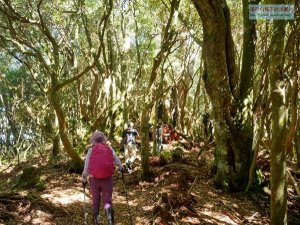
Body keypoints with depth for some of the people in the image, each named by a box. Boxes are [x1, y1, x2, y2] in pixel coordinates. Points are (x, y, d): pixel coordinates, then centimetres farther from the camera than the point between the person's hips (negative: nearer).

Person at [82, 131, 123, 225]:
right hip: (107, 178, 0)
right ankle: (108, 209, -25)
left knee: (95, 201, 15)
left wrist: (84, 179, 8)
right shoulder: (110, 149, 2)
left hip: (94, 178, 0)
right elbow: (117, 160, 8)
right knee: (107, 200, 5)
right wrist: (121, 168, 28)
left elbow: (86, 165, -2)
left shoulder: (91, 150, -1)